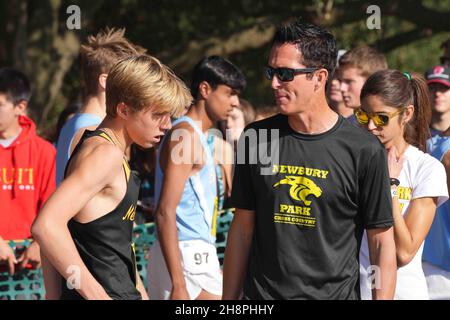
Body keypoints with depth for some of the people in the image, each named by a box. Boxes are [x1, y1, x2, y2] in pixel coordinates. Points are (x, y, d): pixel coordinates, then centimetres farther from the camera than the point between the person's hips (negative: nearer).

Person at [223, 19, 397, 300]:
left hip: (335, 293, -3)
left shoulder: (364, 150, -6)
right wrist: (228, 302, 6)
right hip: (261, 293, 3)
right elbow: (242, 229, 9)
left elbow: (382, 242, -3)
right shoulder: (256, 138, 5)